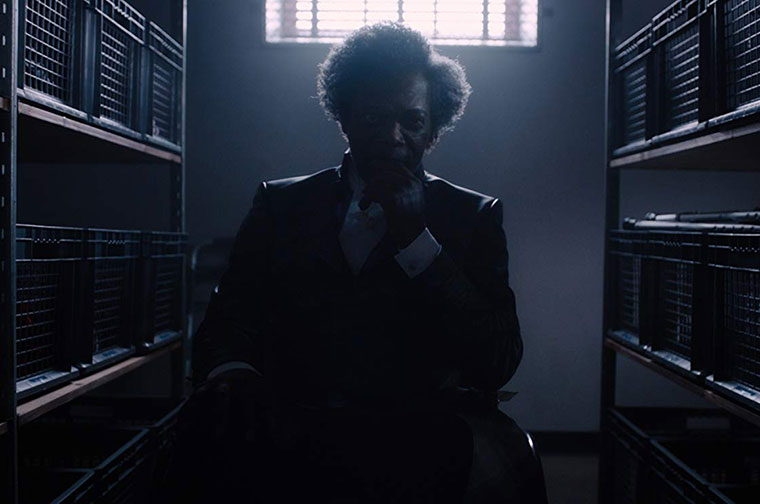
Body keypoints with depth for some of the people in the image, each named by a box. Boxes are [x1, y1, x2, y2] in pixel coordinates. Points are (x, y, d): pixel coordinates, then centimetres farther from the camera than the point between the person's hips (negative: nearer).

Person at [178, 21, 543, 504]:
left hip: (430, 425, 1)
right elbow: (228, 323, 9)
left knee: (488, 456, -35)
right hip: (299, 423, 0)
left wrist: (415, 239, -6)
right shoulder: (281, 206, 17)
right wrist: (230, 372, -17)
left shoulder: (473, 216, 13)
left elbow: (499, 363, 1)